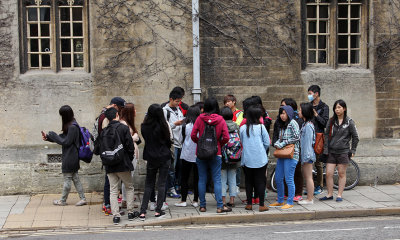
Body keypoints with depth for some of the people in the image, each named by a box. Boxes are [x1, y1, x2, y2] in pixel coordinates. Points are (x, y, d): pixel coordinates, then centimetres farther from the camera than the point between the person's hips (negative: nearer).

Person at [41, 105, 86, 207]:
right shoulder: (71, 125, 8)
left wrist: (52, 135, -12)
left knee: (67, 179, 4)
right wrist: (48, 137, 8)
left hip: (69, 159, -9)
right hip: (72, 157, 9)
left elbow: (66, 142, -20)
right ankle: (82, 198, 16)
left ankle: (63, 201, 16)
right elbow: (62, 137, 14)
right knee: (75, 178, 13)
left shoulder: (72, 127, -22)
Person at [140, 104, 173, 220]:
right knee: (161, 184, 5)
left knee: (148, 185, 9)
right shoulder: (164, 125, -13)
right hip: (164, 158, -2)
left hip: (151, 158, 2)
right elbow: (170, 140, -3)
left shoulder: (144, 126, -6)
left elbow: (145, 139, 6)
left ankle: (143, 212, 4)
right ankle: (158, 211, 7)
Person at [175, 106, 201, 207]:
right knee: (197, 178, 9)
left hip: (187, 155, -2)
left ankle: (183, 200, 9)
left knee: (185, 178, 8)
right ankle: (196, 200, 12)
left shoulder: (186, 126, -12)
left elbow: (182, 139, 0)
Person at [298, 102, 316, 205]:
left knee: (308, 177, -3)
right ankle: (310, 197, 21)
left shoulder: (308, 126, -17)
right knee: (306, 176, 14)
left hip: (307, 155, -10)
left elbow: (308, 142, -19)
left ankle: (309, 199, 3)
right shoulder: (305, 124, 13)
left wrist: (306, 156, -18)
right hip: (304, 155, 10)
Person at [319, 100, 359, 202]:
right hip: (331, 151, 3)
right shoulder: (331, 121, 6)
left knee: (341, 174, 4)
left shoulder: (349, 122, -1)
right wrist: (325, 150, 0)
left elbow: (355, 137, 4)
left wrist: (352, 151, 2)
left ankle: (339, 195, 11)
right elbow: (326, 135, 7)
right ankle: (330, 194, 10)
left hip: (343, 152, -3)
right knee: (328, 174, -1)